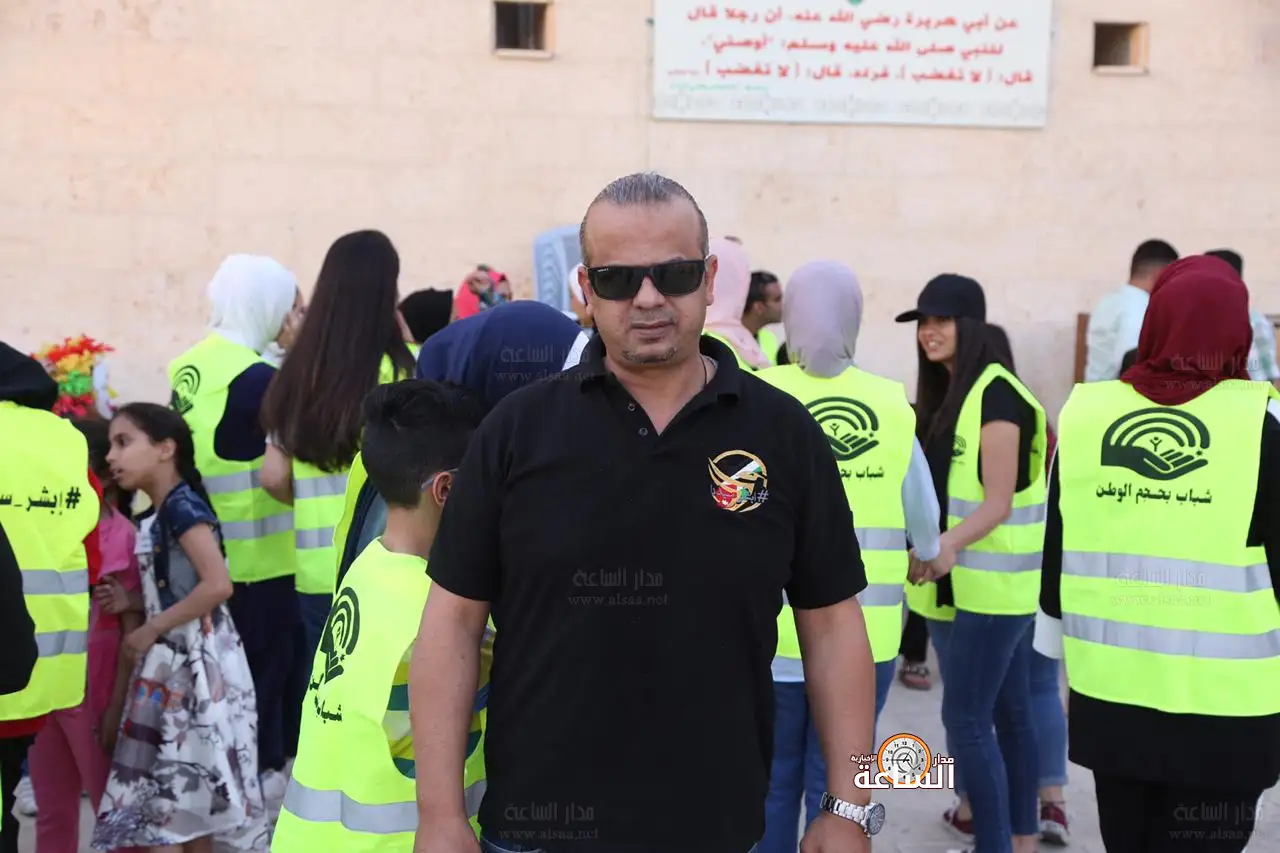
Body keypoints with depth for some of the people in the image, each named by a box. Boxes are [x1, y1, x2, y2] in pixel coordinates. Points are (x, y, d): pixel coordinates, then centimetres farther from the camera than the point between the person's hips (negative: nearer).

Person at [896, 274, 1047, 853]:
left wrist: (947, 543, -32)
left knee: (966, 720, -8)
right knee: (1007, 715, 16)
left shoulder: (995, 394, -14)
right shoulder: (941, 395, 12)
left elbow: (998, 501, -19)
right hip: (958, 582, 9)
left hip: (991, 584, -9)